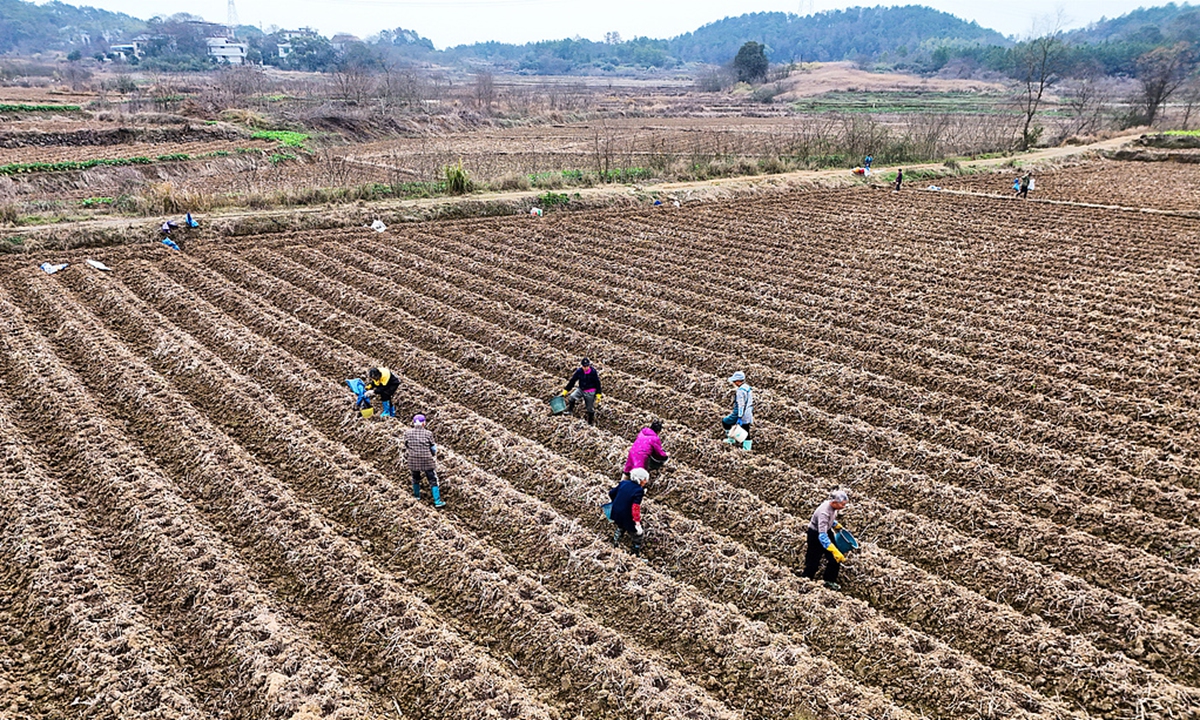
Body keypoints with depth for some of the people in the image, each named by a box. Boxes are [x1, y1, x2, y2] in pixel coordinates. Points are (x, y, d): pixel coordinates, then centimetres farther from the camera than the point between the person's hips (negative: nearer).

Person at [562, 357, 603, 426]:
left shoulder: (593, 372, -17)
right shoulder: (579, 371, -12)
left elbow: (597, 383, -8)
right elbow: (572, 381, -6)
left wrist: (598, 395, -7)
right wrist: (564, 392, -5)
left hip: (590, 392, -3)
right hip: (581, 390, 3)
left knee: (590, 408, 6)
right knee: (571, 397, -16)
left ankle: (591, 422, 29)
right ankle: (570, 410, 11)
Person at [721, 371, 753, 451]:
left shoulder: (741, 391, -20)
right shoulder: (749, 388, 11)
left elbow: (741, 405, -24)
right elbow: (751, 403, 18)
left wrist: (739, 418, -24)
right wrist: (752, 414, 25)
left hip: (742, 415, -9)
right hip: (748, 416, 9)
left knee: (725, 421, 9)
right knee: (746, 433, 13)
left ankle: (731, 439, 17)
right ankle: (747, 449, 17)